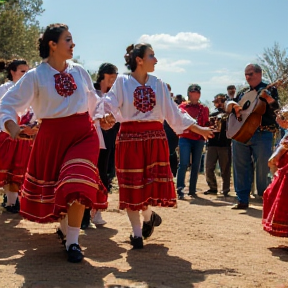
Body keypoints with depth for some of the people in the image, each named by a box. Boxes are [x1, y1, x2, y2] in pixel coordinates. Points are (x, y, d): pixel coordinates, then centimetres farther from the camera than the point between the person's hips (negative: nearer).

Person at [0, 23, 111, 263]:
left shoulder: (79, 71, 6)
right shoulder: (35, 76, -5)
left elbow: (94, 101, 20)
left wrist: (103, 116, 3)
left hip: (83, 133, 1)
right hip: (52, 136, -1)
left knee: (77, 186, -16)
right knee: (51, 187, 11)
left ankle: (73, 242, -6)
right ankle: (65, 230, 38)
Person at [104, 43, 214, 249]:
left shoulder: (158, 84, 11)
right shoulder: (122, 82, 0)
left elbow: (174, 112, 13)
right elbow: (110, 106, -10)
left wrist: (198, 129, 12)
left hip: (155, 137, 3)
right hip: (130, 138, -3)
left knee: (153, 182, -1)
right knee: (131, 185, -1)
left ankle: (148, 216, 30)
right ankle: (137, 233, 11)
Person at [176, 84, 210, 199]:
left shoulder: (204, 109, 14)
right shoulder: (182, 106, 9)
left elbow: (206, 124, 17)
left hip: (199, 139, 3)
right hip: (185, 137, -3)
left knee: (196, 165, 4)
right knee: (184, 163, -14)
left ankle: (192, 190, 12)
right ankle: (180, 189, -15)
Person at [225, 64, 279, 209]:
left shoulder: (268, 89, 5)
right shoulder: (243, 94, 20)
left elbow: (276, 108, -8)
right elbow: (227, 106, 16)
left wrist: (267, 97, -27)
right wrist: (233, 105, -7)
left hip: (262, 135, -5)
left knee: (263, 169, -4)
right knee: (240, 168, 6)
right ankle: (242, 200, 12)